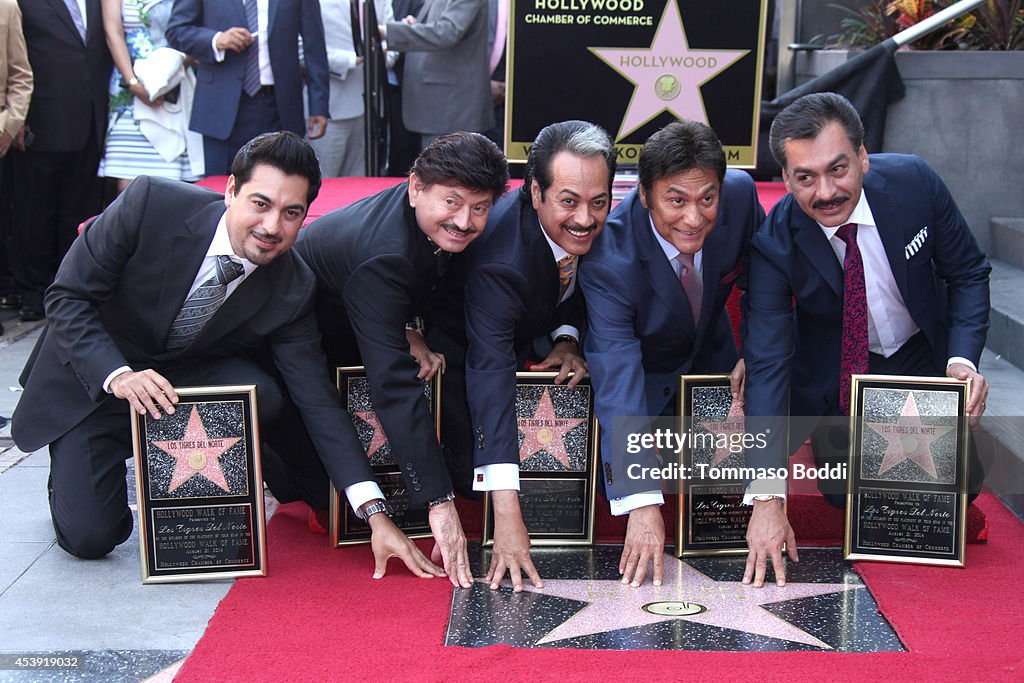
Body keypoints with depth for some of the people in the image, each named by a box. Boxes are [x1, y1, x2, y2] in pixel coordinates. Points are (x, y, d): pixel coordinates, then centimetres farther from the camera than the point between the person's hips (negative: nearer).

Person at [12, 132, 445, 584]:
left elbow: (316, 401, -18)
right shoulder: (151, 203, -27)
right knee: (89, 537, -14)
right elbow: (68, 297, -18)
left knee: (262, 395, -30)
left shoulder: (292, 290, -19)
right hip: (94, 372, -2)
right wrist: (118, 376, -35)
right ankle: (74, 469, 21)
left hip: (188, 375, 2)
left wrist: (377, 516, -26)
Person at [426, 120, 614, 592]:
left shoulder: (587, 228, -22)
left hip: (526, 342, 6)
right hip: (459, 352, -6)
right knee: (479, 476, -15)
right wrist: (506, 517, -56)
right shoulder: (500, 261, -43)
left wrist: (567, 338, -22)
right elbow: (489, 374, -50)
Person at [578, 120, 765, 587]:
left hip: (712, 356, 3)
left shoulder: (740, 195, -26)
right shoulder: (608, 260, -38)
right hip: (642, 373, -3)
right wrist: (642, 504, -51)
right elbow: (618, 379, -44)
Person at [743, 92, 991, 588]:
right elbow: (766, 365, -30)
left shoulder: (914, 182, -24)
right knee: (848, 500, -1)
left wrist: (963, 359, -25)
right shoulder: (774, 244, -27)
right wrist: (767, 497, -38)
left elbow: (968, 273, -8)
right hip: (838, 371, -1)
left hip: (926, 357, 1)